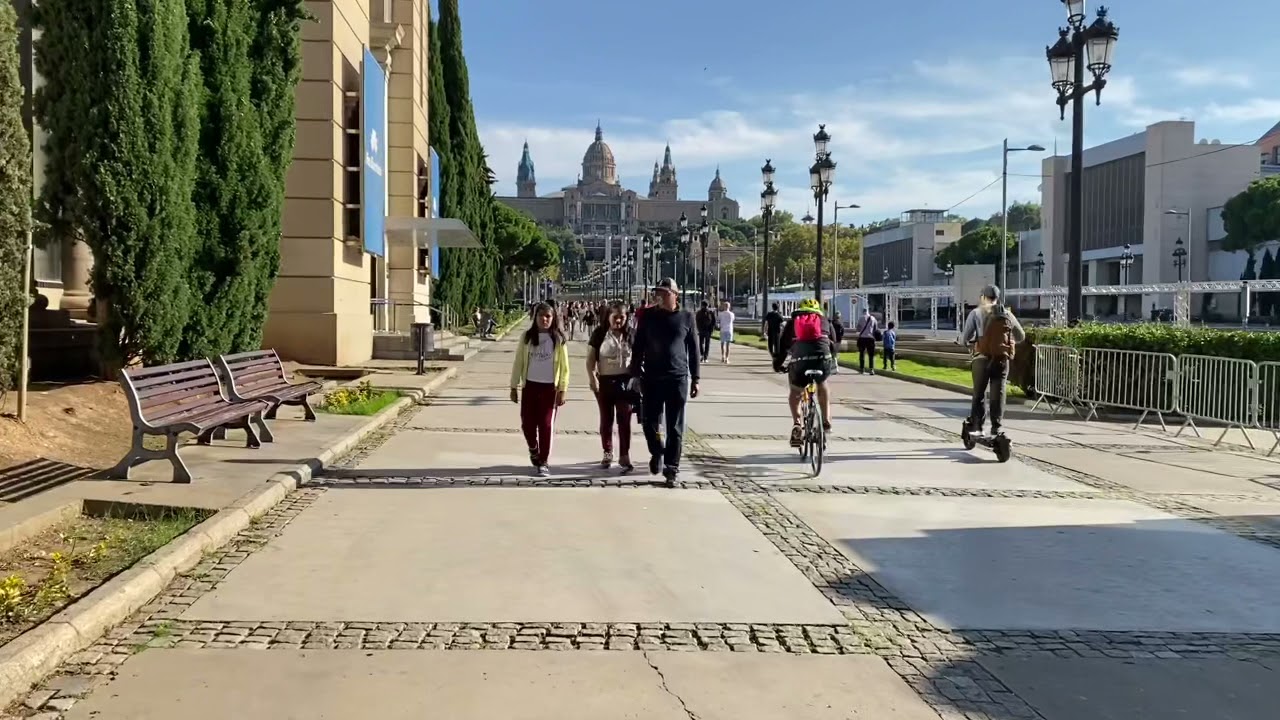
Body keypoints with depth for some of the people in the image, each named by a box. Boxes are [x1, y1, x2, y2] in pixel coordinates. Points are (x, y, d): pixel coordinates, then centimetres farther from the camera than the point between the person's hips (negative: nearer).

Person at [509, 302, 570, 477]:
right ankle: (533, 449, 36)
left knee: (546, 425, -2)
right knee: (527, 424, 6)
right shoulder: (527, 337, 2)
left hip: (549, 387, -2)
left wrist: (562, 390, -5)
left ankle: (544, 462, 7)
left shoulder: (558, 339, -2)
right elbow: (518, 362, 5)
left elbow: (564, 366, -1)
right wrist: (514, 387, 3)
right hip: (530, 385, 2)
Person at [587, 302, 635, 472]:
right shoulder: (600, 334, -3)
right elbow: (590, 358, -3)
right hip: (604, 381, 0)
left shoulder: (630, 334, 2)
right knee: (606, 418, 11)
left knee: (624, 419, -4)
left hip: (625, 381, 0)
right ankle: (607, 453, 24)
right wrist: (592, 378, -13)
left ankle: (624, 456, -2)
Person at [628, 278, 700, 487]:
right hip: (651, 378, 1)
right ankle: (657, 452, 33)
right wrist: (635, 374, 1)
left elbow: (693, 350, 5)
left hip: (678, 378, -1)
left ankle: (671, 469, 11)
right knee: (649, 422, 5)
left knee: (675, 428, 2)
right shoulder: (648, 316, 3)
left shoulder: (686, 317, 1)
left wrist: (695, 379, 4)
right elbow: (638, 346, 6)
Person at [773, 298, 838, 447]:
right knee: (822, 385, 32)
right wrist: (833, 363, 48)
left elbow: (783, 344, 22)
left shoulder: (792, 322, 26)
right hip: (823, 359, 1)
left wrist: (777, 364, 33)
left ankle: (796, 422, 3)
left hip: (800, 361, -1)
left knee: (795, 393, 23)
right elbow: (833, 344, 33)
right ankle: (826, 420, 25)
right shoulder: (825, 322, 28)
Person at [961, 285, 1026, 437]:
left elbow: (966, 337, -8)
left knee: (979, 393, 8)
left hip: (981, 358, -1)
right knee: (998, 394, 6)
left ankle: (976, 426, 5)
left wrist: (972, 343, 13)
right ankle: (996, 427, 4)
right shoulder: (1007, 314, 6)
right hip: (1001, 359, 1)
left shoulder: (976, 313, -1)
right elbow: (1021, 336, 11)